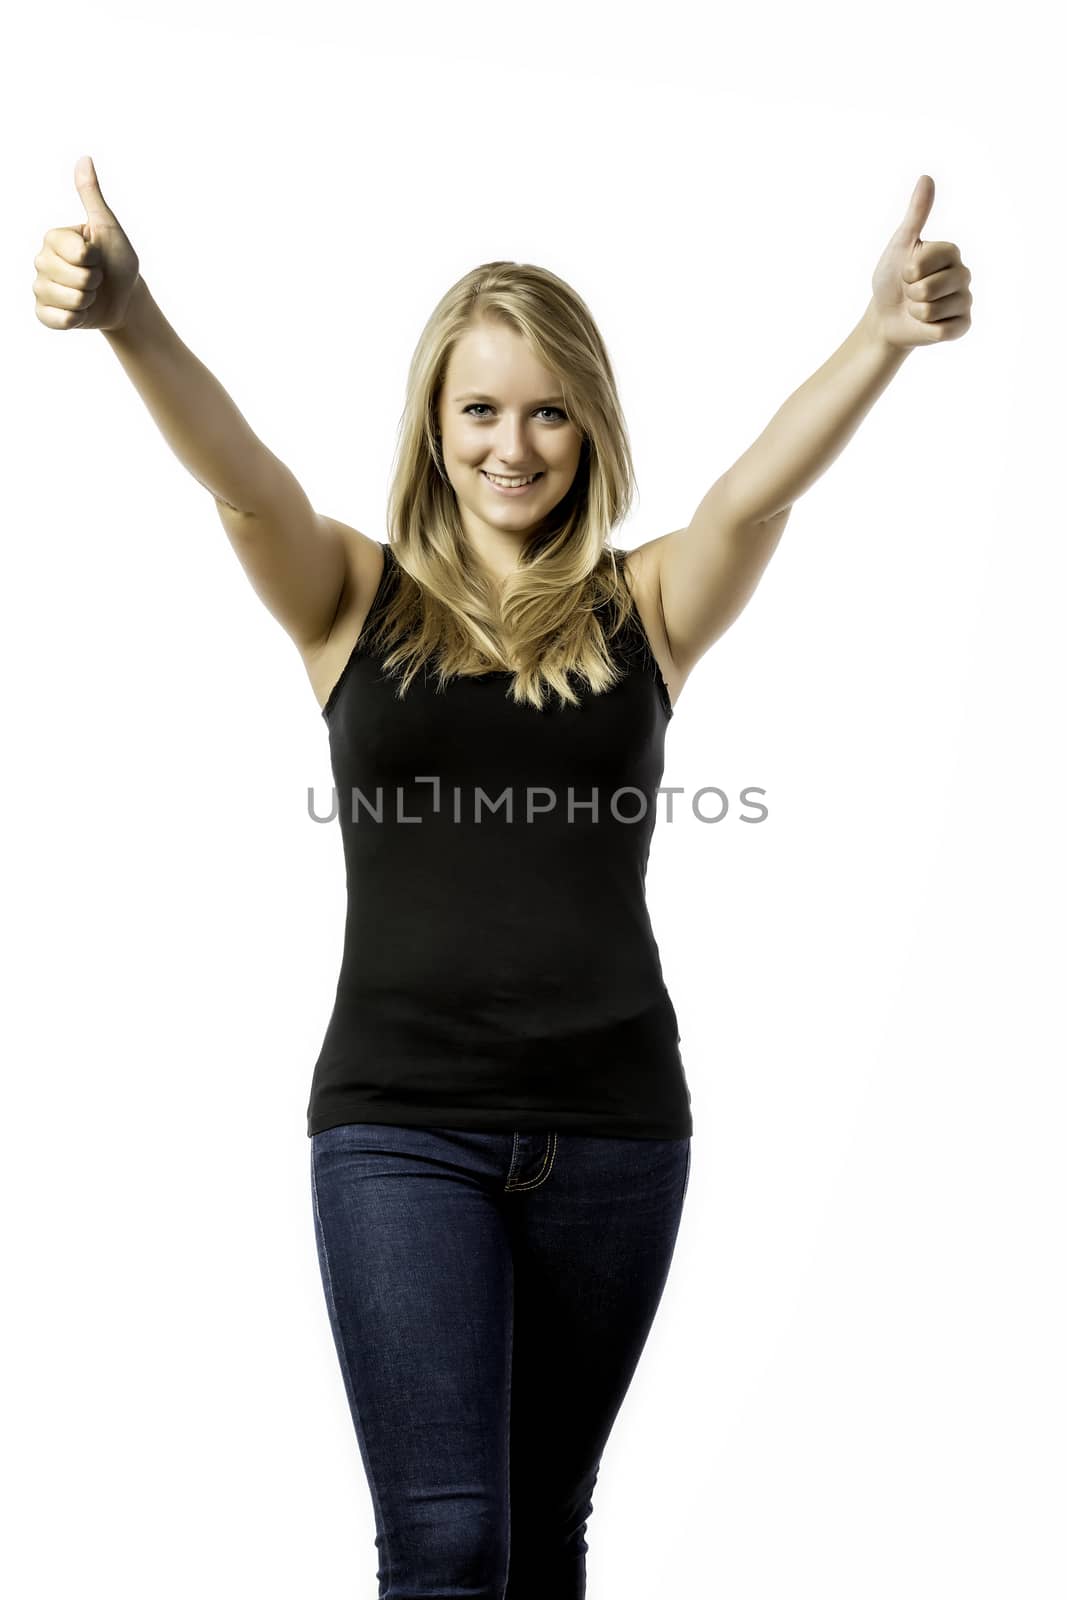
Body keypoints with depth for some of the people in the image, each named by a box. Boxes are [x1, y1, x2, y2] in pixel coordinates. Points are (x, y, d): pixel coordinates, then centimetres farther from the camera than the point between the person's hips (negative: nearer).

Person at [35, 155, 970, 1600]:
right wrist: (130, 318, -35)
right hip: (400, 1126, -2)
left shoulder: (645, 610, 4)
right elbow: (243, 480, -15)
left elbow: (756, 493, -14)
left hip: (613, 1126, 2)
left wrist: (884, 336, -33)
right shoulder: (359, 602, 3)